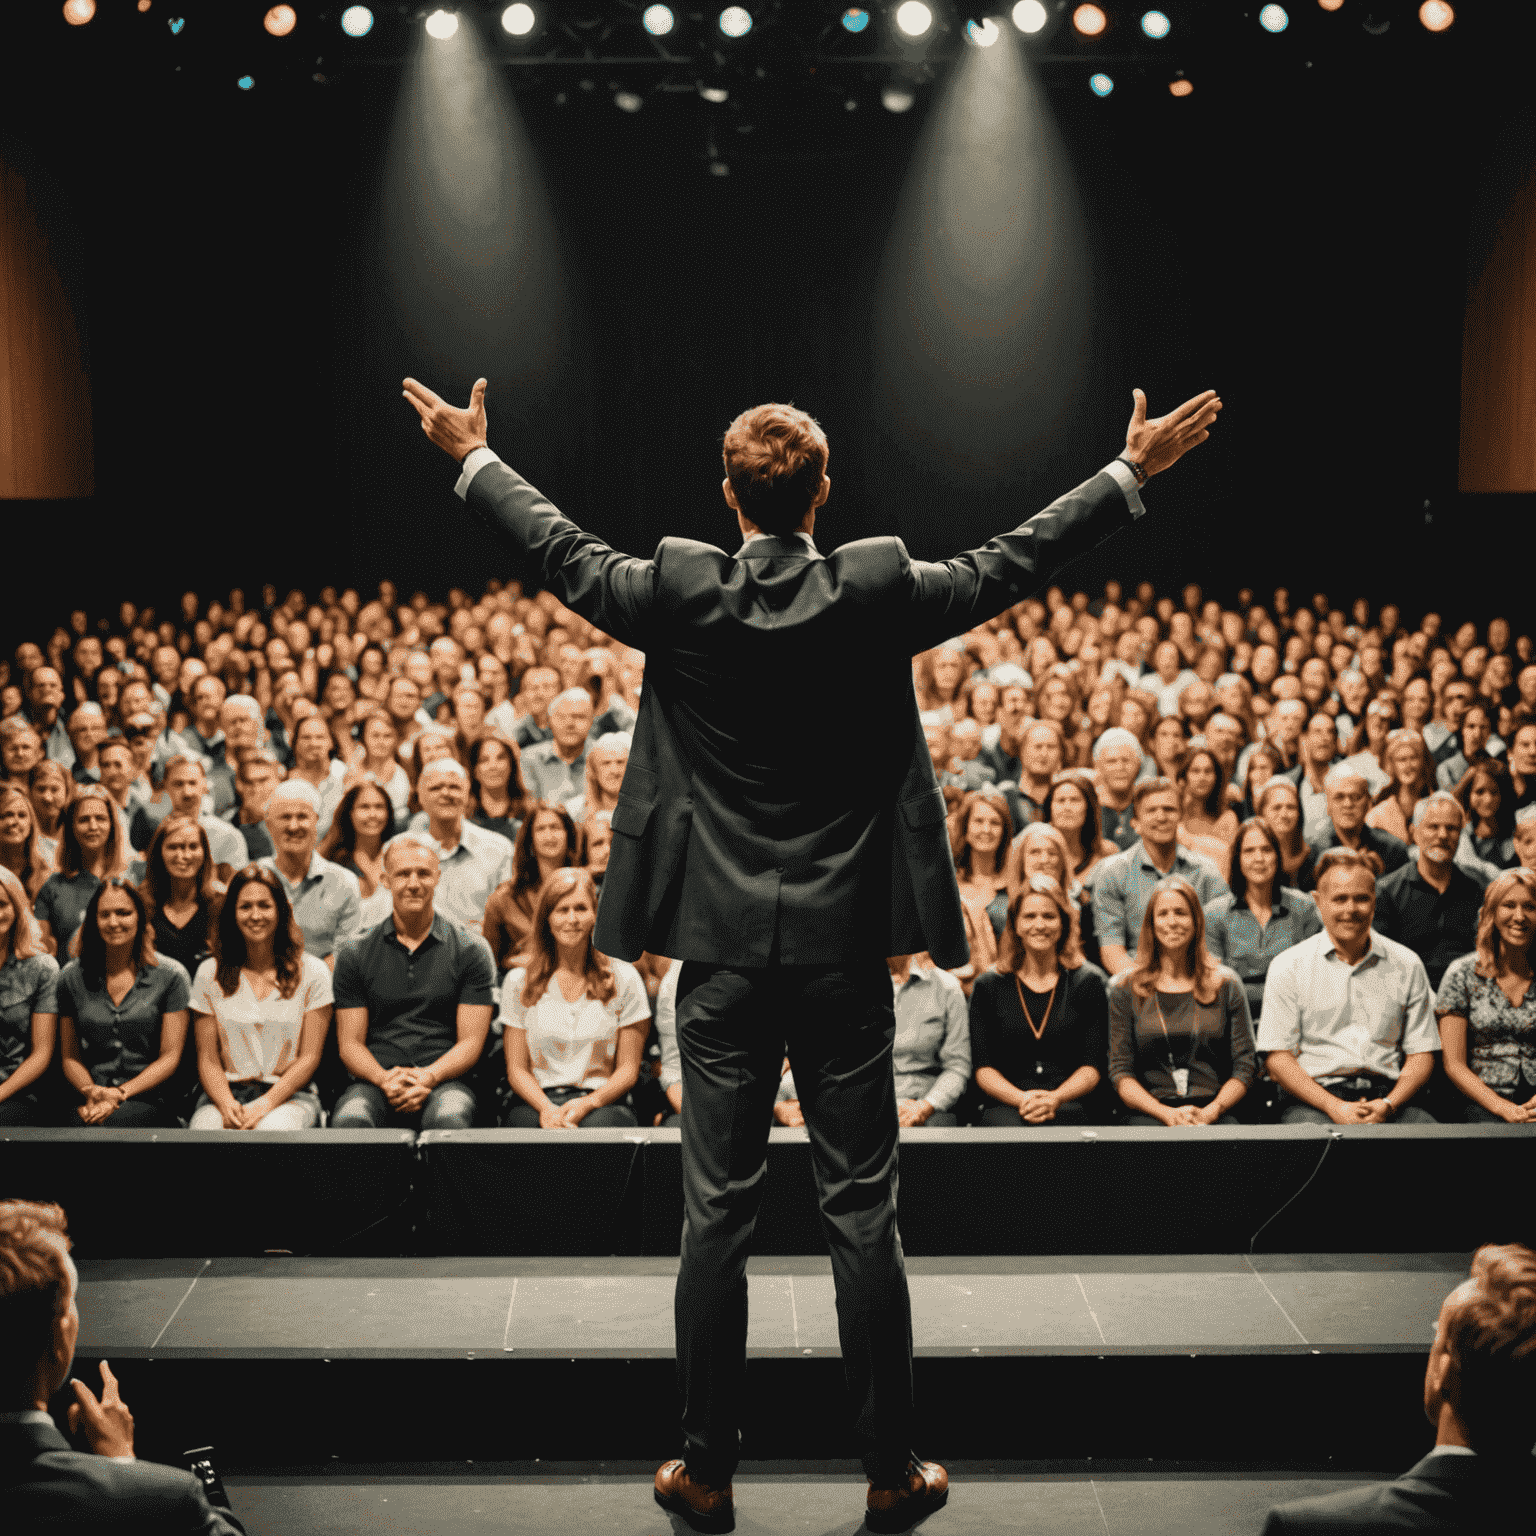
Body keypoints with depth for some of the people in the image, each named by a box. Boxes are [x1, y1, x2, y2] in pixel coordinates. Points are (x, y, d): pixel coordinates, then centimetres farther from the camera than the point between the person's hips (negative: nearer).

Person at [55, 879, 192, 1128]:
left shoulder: (171, 976, 5)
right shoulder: (71, 978, 13)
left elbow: (170, 1056, 2)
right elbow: (70, 1056, 16)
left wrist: (121, 1094, -11)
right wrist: (91, 1092, -6)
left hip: (149, 1099, -2)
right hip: (91, 1101, 2)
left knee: (110, 1121, -36)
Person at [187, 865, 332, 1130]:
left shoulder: (312, 973, 6)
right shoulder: (209, 974, 11)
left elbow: (309, 1057, 2)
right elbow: (208, 1058, 7)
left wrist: (266, 1104, -14)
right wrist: (227, 1105, -13)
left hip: (289, 1095, -1)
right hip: (228, 1092, 1)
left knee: (273, 1128, -36)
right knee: (205, 1129, -34)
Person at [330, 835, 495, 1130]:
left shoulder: (470, 951, 10)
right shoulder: (355, 955, 14)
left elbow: (471, 1042, 5)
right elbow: (350, 1043, 10)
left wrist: (428, 1077, -15)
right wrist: (384, 1079, -12)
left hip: (444, 1081, -1)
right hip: (375, 1081, 1)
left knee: (449, 1118, -38)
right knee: (350, 1119, -35)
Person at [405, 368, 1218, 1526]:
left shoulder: (681, 593, -6)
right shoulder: (880, 592, -7)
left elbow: (561, 554, 9)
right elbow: (1014, 563, 3)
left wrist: (473, 456, 25)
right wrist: (1136, 470, 15)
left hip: (724, 953, 1)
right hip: (847, 951, 0)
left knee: (716, 1213, 7)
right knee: (864, 1213, 7)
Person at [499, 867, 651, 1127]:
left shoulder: (623, 978, 8)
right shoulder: (519, 981, 10)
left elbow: (628, 1068, 7)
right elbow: (517, 1069, 7)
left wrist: (588, 1103, -13)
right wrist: (547, 1109, -14)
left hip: (603, 1104, 0)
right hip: (534, 1103, 0)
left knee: (599, 1125, -36)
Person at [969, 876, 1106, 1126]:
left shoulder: (1088, 982, 12)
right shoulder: (989, 986, 13)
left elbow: (1093, 1066, 7)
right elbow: (983, 1068, 7)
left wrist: (1055, 1098, -12)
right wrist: (1021, 1099, -13)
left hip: (1069, 1107, -1)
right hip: (1005, 1107, 1)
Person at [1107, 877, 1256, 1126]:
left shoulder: (1226, 984, 12)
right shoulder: (1125, 988, 10)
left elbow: (1245, 1067, 9)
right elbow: (1120, 1072, 5)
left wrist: (1209, 1113, -8)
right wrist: (1167, 1114, -10)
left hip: (1215, 1116, 1)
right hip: (1151, 1114, -1)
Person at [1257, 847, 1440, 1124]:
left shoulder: (1407, 965, 13)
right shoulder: (1287, 967, 5)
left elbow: (1421, 1054, 11)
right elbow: (1278, 1057, 0)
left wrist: (1388, 1105, -9)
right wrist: (1334, 1106, -15)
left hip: (1387, 1094, 3)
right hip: (1313, 1098, -2)